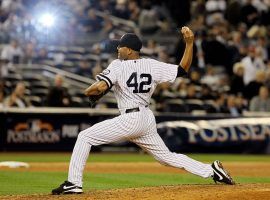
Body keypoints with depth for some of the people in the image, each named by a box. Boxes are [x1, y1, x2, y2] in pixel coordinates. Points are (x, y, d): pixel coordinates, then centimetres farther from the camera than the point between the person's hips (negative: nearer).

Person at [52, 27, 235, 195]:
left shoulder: (118, 66, -8)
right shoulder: (152, 66, 5)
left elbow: (100, 87, -20)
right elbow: (183, 69, 4)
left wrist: (88, 91, 2)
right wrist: (189, 43, 4)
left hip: (130, 120, -6)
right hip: (148, 120, 6)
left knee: (85, 137, 1)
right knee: (167, 157, 20)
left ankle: (74, 183, -7)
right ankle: (211, 170, 11)